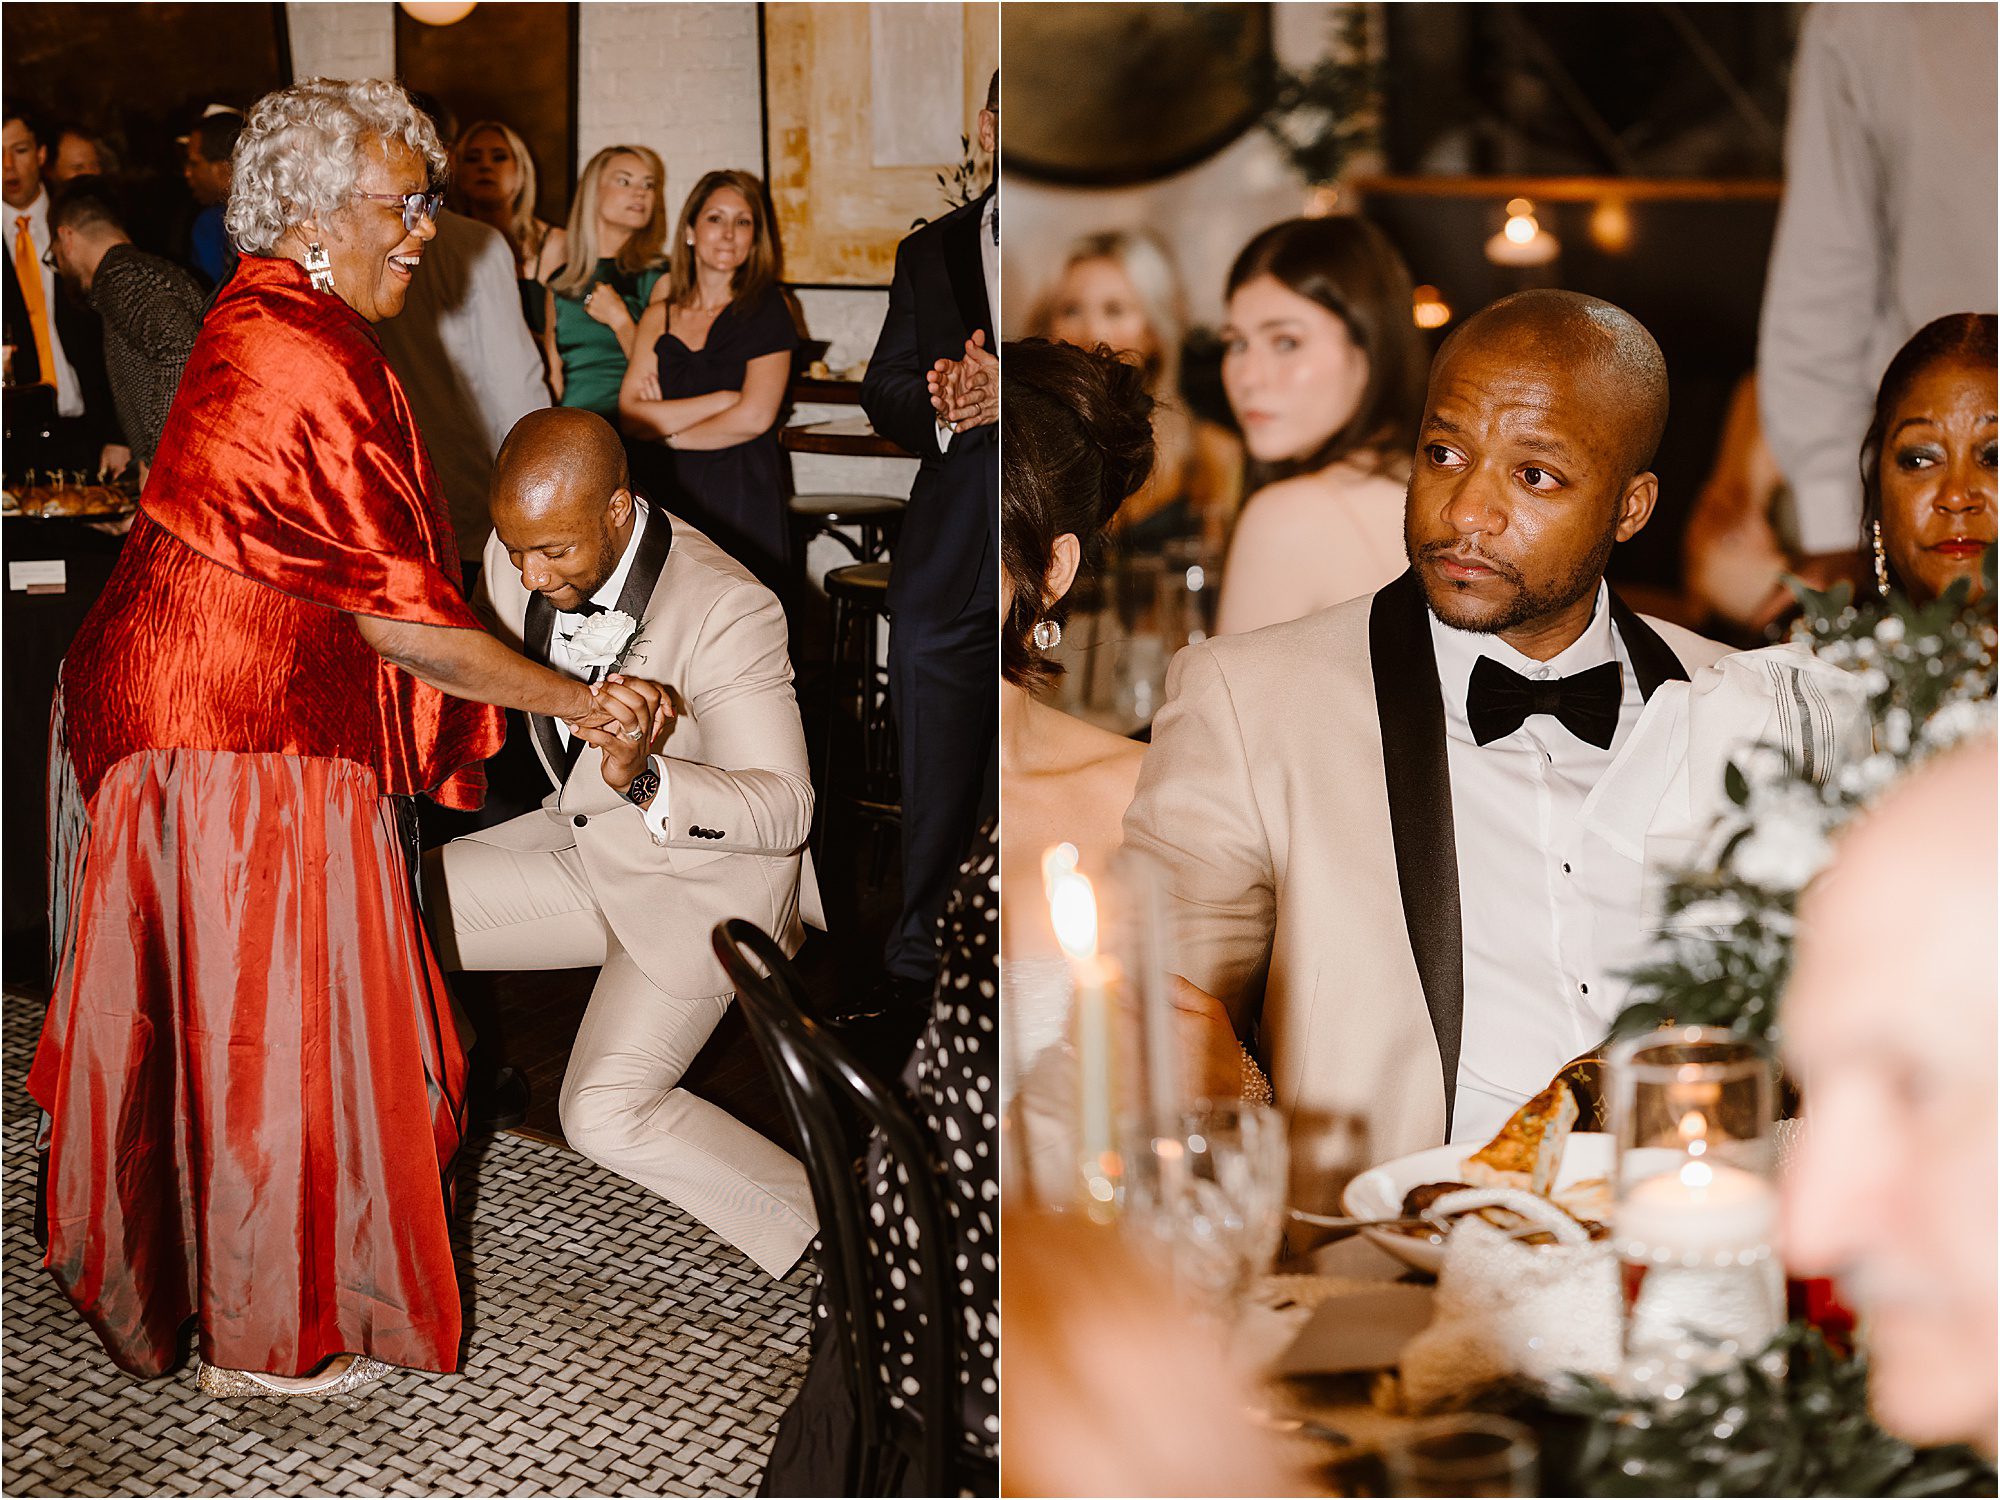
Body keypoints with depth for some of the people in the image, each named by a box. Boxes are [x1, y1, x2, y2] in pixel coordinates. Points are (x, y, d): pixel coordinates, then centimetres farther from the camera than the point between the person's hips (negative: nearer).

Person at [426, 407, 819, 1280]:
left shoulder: (727, 611, -30)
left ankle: (831, 1229, -4)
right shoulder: (520, 556, -10)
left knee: (607, 1115, -19)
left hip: (701, 876, -7)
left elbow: (784, 807, -29)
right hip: (583, 841, 7)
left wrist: (648, 782, -45)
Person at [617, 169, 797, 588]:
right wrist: (723, 399, -7)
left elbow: (755, 417, -9)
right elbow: (630, 417, 1)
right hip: (673, 499, 3)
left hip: (744, 504, -3)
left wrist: (669, 431, 2)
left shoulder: (767, 309, 3)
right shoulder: (660, 315, 13)